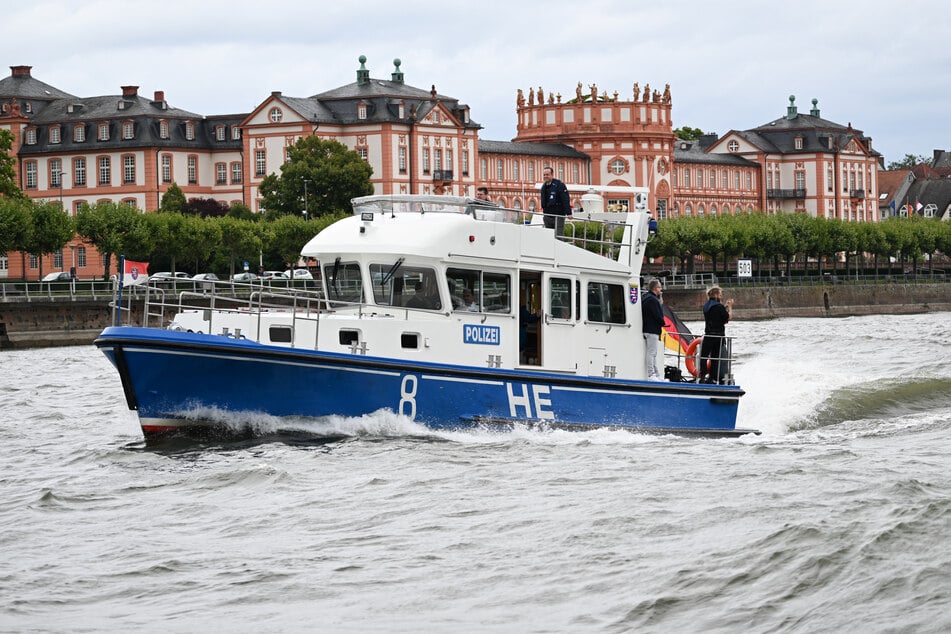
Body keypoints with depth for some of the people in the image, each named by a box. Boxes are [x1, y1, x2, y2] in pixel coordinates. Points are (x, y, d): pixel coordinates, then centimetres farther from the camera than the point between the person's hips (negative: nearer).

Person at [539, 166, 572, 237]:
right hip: (547, 217, 7)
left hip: (558, 216, -7)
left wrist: (568, 213, -22)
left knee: (559, 236, -11)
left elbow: (566, 199, -15)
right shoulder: (544, 186, 13)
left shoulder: (559, 185, -10)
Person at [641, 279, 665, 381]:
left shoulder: (646, 298, 17)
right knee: (652, 352, -9)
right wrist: (663, 323, -4)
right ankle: (651, 375, -10)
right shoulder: (653, 300, -17)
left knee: (653, 353, 14)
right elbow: (658, 315, -19)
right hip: (653, 330, -11)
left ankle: (656, 375, 20)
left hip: (647, 329, 11)